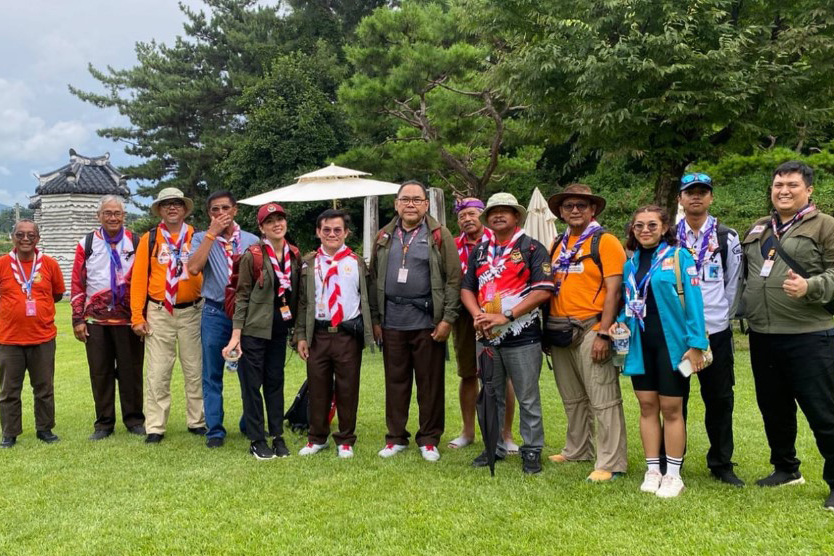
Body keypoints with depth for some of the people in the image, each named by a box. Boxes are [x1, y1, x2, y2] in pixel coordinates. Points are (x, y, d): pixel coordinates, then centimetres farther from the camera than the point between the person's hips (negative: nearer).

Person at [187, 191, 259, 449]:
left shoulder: (252, 240, 7)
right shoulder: (202, 239, 4)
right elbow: (193, 268, -14)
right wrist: (212, 233, -12)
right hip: (215, 313, -1)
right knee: (212, 375, 5)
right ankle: (214, 430, 15)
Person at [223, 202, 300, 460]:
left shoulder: (294, 255, 4)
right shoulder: (252, 255, -11)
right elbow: (242, 296, -9)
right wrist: (236, 334, -12)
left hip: (279, 329, 5)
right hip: (254, 329, -5)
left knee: (275, 382, 12)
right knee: (252, 385, 3)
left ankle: (278, 436, 22)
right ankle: (257, 441, 13)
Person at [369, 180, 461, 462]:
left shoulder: (439, 235, -1)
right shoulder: (384, 237, 11)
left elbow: (453, 279, -4)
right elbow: (374, 280, 13)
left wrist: (448, 319, -10)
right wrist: (375, 319, 7)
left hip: (427, 321, -3)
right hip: (392, 321, 3)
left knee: (430, 383, 5)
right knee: (395, 381, 10)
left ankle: (429, 440, 17)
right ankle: (396, 437, 22)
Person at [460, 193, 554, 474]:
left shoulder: (532, 248, -3)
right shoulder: (479, 251, 14)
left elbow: (543, 290, -13)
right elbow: (467, 288, 13)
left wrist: (506, 316, -18)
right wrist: (478, 316, -7)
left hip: (522, 336, -5)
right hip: (486, 336, 5)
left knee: (528, 398, 3)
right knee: (490, 396, 14)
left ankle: (532, 451, 15)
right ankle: (494, 447, 26)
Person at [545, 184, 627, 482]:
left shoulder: (605, 242, -5)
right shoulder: (557, 245, 15)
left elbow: (613, 290, -12)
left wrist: (603, 334, -18)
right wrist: (547, 329, 10)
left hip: (591, 330, -7)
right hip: (559, 332, 7)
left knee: (603, 400, -4)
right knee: (572, 399, 18)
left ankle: (611, 463, 3)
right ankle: (577, 451, 31)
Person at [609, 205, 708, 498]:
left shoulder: (679, 257, -5)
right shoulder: (631, 262, 11)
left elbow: (693, 301, -10)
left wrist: (696, 344, -16)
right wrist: (620, 322, -1)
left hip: (671, 342, -5)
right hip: (640, 343, 5)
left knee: (671, 408, 2)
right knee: (647, 407, 9)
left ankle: (673, 474, 13)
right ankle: (653, 470, 19)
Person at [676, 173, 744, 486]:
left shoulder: (727, 238, 5)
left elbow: (733, 283, 6)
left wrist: (722, 315, 0)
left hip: (716, 331, 0)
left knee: (720, 399, 6)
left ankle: (721, 464, 18)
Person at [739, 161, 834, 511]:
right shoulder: (758, 229, 16)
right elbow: (746, 273, 24)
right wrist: (746, 309, 13)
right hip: (762, 336, 7)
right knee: (773, 407, 16)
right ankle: (786, 469, 32)